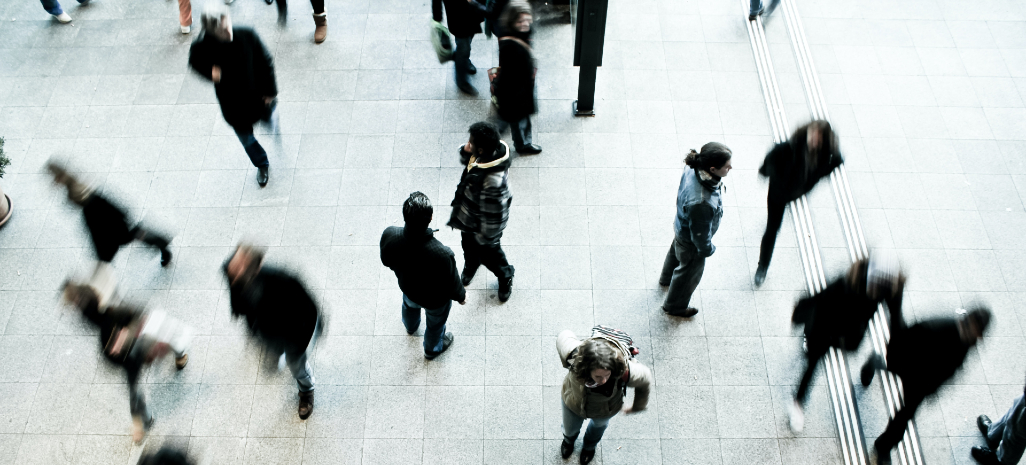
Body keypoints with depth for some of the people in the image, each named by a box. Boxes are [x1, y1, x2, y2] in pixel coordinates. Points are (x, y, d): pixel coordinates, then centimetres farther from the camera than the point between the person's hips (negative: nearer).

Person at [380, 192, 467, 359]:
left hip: (407, 287, 3)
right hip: (435, 299, -3)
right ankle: (432, 349, 63)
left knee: (409, 306, 40)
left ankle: (411, 326, 74)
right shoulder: (442, 254, -46)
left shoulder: (389, 235, -36)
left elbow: (386, 261, -11)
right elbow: (452, 285, -25)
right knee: (435, 323, 32)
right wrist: (461, 296, -2)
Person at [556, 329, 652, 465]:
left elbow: (645, 380, -22)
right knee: (570, 429, 33)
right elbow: (564, 336, -22)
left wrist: (637, 407, -3)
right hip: (573, 402, 0)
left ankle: (590, 445, 74)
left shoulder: (625, 372, -47)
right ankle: (569, 439, 73)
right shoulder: (574, 356, -46)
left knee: (599, 424, 37)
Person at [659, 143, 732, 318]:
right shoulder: (701, 203, -49)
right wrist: (707, 249, -9)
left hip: (681, 227, 7)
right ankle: (675, 306, 52)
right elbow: (700, 234, -30)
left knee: (676, 252, 37)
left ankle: (667, 278, 71)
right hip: (691, 243, -7)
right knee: (689, 272, 23)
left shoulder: (693, 169, -26)